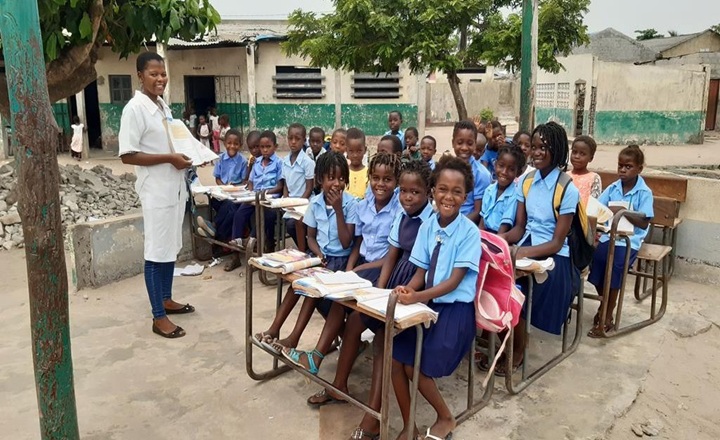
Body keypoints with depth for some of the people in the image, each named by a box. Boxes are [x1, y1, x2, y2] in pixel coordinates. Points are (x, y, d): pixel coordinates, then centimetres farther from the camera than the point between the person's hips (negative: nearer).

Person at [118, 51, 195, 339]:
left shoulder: (163, 106, 12)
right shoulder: (135, 108, -13)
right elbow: (127, 155, -18)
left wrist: (186, 156, 2)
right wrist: (169, 158, -20)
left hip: (174, 187, 9)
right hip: (156, 191, -8)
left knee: (171, 248, 17)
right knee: (157, 252, -2)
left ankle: (166, 299, 32)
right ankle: (158, 317, 8)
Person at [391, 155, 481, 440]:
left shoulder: (470, 232, -15)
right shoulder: (427, 226, 2)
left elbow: (454, 281, -18)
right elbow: (421, 271, 4)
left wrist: (418, 297, -31)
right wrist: (407, 289, -19)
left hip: (456, 308, -5)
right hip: (429, 303, 5)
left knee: (414, 366, -13)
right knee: (394, 355, -8)